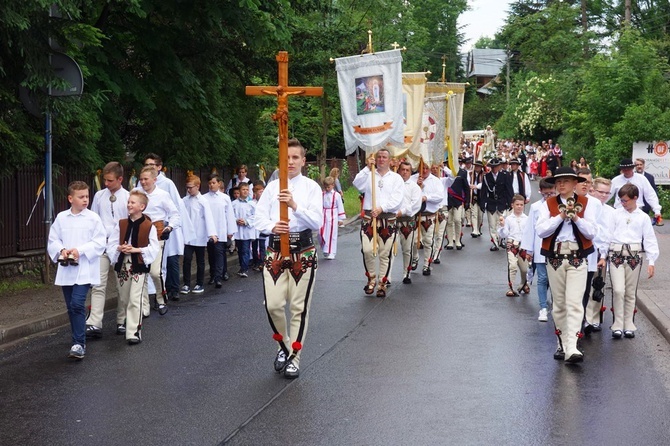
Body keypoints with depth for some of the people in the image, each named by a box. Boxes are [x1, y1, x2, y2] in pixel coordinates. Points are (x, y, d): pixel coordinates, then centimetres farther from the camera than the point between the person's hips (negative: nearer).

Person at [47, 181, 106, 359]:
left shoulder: (93, 218, -4)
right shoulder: (61, 217, 6)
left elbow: (99, 242, -7)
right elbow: (53, 240, 9)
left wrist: (80, 250, -17)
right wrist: (62, 250, -11)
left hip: (84, 269, -4)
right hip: (66, 269, 4)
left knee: (77, 304, -16)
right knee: (71, 307, 11)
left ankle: (79, 344, -12)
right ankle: (79, 340, 24)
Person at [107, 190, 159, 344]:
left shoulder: (149, 226, -5)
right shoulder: (121, 224, 7)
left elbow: (154, 249, -8)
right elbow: (111, 244, 6)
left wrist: (136, 249, -17)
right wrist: (120, 248, -14)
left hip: (139, 266, -5)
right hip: (122, 265, 5)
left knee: (135, 300, -10)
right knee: (123, 299, 14)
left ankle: (134, 332, -8)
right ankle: (130, 324, 34)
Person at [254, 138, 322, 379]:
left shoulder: (311, 187, -1)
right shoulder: (272, 187, 8)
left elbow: (317, 222, -11)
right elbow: (259, 218, 4)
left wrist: (295, 205, -24)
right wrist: (272, 226, -18)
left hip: (303, 251, -2)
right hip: (275, 249, 2)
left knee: (299, 307, 4)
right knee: (273, 305, -3)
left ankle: (294, 357, 17)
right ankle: (283, 346, 24)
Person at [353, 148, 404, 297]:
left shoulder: (396, 178, 6)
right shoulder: (368, 175, 9)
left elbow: (397, 200, -5)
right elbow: (358, 184, -11)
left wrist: (381, 208, -17)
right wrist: (368, 168, -15)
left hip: (388, 219, 0)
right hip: (368, 218, 0)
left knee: (385, 254, 3)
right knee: (367, 250, -10)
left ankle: (382, 284, 14)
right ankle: (371, 278, 13)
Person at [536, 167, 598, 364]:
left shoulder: (585, 204, 5)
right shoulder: (548, 204, 7)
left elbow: (592, 232, -3)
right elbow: (540, 230, -7)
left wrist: (576, 217, -14)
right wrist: (560, 216, -12)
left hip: (577, 257, -2)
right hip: (554, 257, 2)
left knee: (574, 303, -12)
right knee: (559, 303, 10)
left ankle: (572, 348, -19)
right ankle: (562, 343, 20)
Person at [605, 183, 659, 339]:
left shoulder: (643, 217, 5)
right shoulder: (616, 214, 5)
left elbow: (649, 240, 6)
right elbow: (608, 234, 5)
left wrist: (651, 261, 2)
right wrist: (603, 255, 2)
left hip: (634, 255, 1)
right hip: (616, 254, -1)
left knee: (631, 292, 7)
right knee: (618, 290, -10)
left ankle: (629, 325, 16)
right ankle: (617, 325, -3)